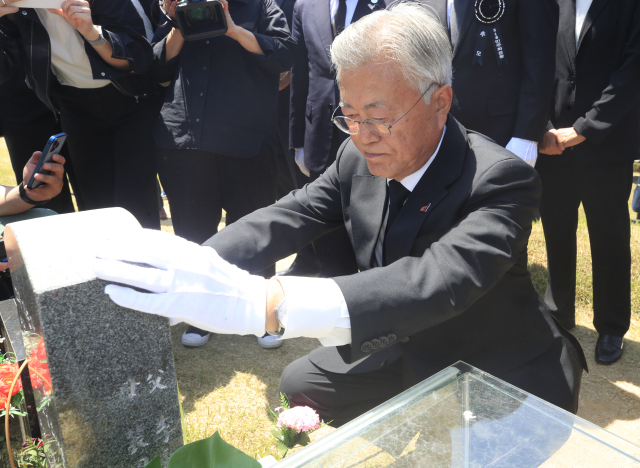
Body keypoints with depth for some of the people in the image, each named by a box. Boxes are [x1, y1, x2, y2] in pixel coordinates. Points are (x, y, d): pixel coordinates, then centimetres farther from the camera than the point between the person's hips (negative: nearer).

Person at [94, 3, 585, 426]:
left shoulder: (501, 180, -29)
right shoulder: (359, 155, -8)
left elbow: (442, 280, -45)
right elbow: (288, 218, -11)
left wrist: (264, 302, -57)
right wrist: (195, 266, -31)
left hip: (501, 382, -5)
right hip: (401, 355, 6)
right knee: (300, 386, 14)